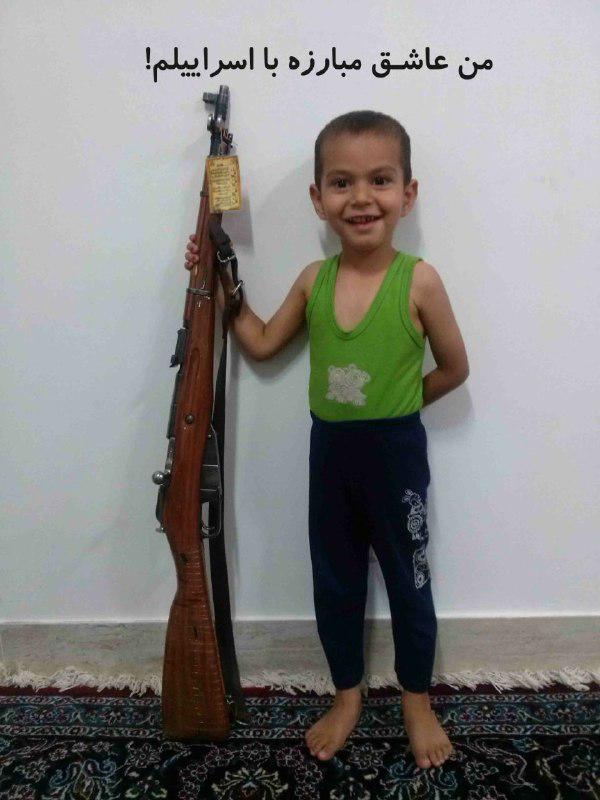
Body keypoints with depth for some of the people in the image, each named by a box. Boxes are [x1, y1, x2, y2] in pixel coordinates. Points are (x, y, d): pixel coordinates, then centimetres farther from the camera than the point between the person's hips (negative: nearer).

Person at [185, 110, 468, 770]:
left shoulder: (418, 281, -13)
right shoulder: (313, 280, -2)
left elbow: (454, 369, -3)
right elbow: (262, 344, 11)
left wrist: (391, 406, 1)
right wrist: (222, 286, 6)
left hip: (396, 452, -3)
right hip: (328, 450, 4)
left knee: (407, 578, 15)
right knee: (333, 580, 16)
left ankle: (416, 700, 39)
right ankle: (347, 695, 40)